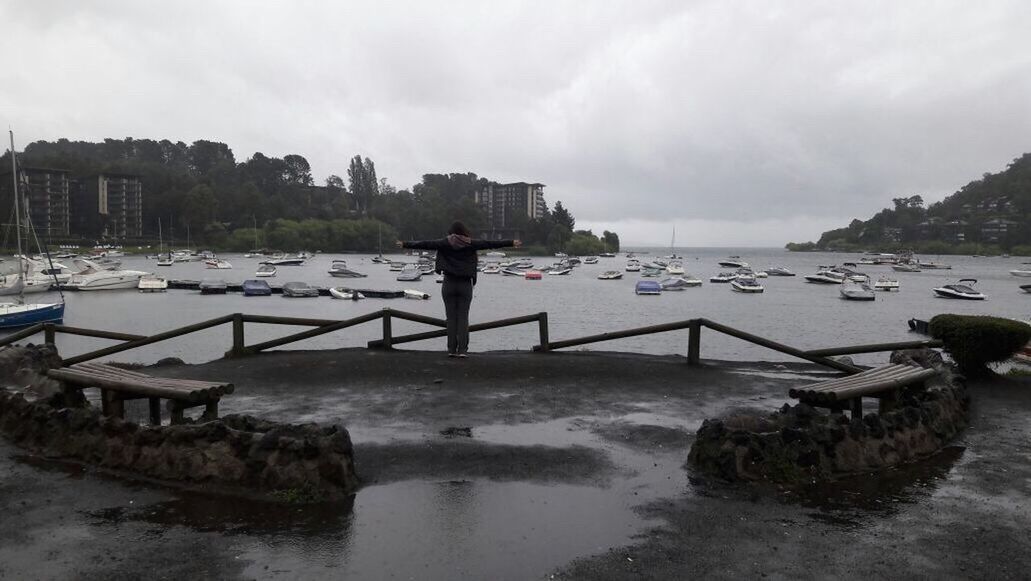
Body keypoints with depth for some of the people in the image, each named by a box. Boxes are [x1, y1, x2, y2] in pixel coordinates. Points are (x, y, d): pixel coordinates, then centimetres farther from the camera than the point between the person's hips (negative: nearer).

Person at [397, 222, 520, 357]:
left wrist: (405, 244, 8)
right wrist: (511, 243, 5)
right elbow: (491, 243, 1)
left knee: (451, 318, 4)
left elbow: (424, 244, 1)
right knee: (463, 318, 2)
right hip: (465, 285, 0)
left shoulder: (445, 243, 1)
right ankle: (462, 350, -3)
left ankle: (452, 349, 4)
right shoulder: (470, 244, 1)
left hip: (449, 284, 0)